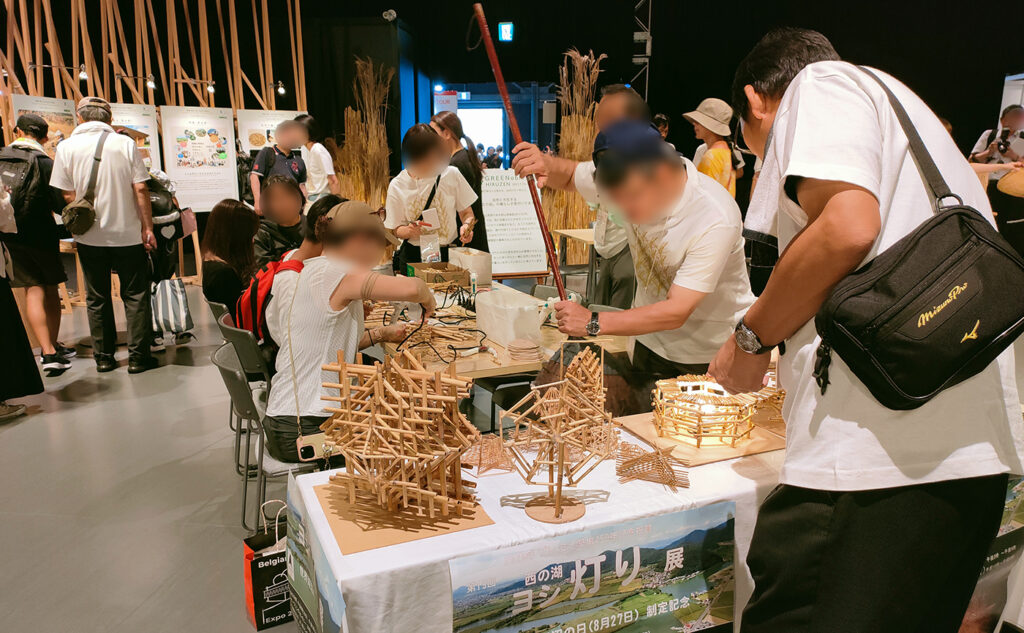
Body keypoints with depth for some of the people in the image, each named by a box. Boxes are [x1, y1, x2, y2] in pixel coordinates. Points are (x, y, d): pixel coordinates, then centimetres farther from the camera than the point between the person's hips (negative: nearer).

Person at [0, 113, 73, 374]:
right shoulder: (44, 161, -10)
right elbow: (58, 203, -13)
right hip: (40, 233, -3)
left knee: (34, 290, 3)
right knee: (51, 290, 11)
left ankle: (48, 352, -6)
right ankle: (53, 346, 18)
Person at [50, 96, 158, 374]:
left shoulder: (66, 147, -2)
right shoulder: (125, 143, -5)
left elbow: (66, 195, -3)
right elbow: (140, 189, -8)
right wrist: (147, 228, -2)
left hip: (89, 236, 2)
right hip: (128, 233, -1)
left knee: (96, 298, 12)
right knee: (135, 296, 6)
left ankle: (103, 357, 19)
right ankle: (138, 357, 6)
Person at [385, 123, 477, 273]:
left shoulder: (451, 174, -4)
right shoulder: (397, 185, -5)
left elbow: (467, 213, 7)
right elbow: (396, 230, 1)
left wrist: (467, 225, -16)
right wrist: (409, 230, -21)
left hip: (448, 254, 1)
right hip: (414, 257, 0)